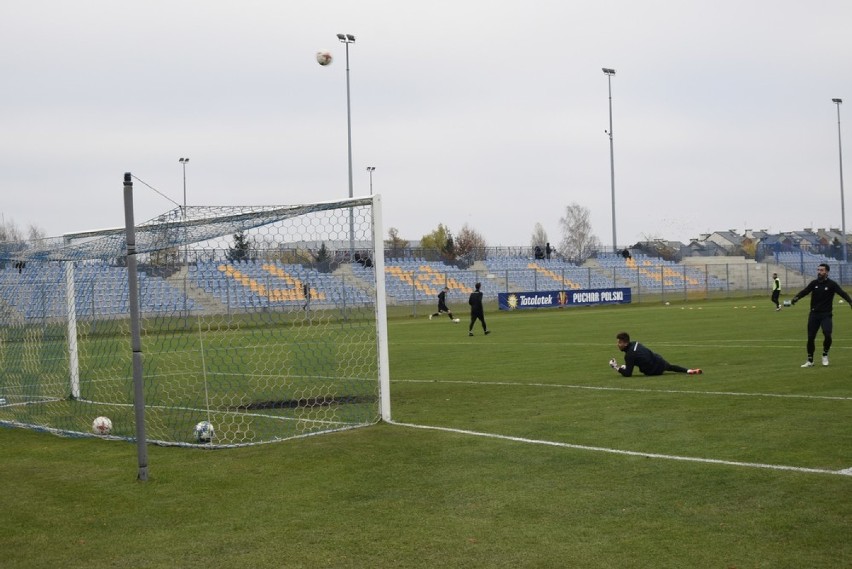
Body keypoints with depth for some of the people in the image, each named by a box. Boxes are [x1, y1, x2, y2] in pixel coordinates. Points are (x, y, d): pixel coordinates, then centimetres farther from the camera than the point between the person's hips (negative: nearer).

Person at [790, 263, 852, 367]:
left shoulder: (831, 284, -6)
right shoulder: (814, 283, 3)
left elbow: (842, 293, -18)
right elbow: (804, 291, -10)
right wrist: (796, 298, -31)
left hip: (826, 314, -3)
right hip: (814, 314, 3)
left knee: (827, 335, -19)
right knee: (810, 337, 4)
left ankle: (825, 355, 8)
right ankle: (810, 361, 19)